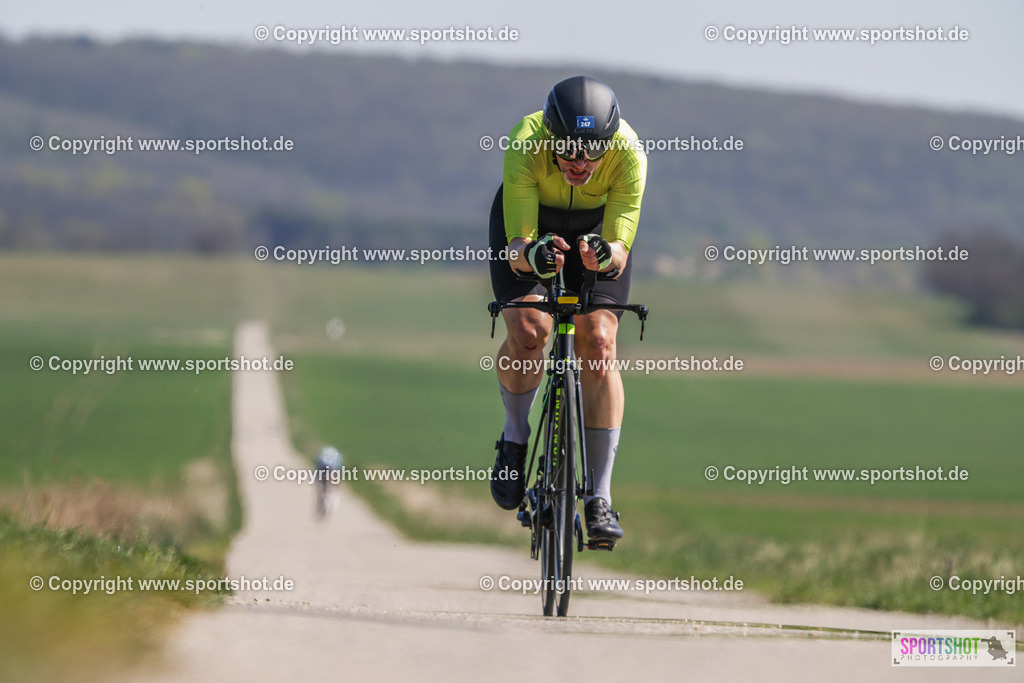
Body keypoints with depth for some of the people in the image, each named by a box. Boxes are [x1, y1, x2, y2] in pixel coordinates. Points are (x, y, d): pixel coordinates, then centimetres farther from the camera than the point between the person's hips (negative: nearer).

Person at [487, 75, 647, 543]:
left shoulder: (628, 154, -35)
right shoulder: (524, 145, -38)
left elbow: (621, 250, -33)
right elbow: (517, 247, -38)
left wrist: (605, 255, -57)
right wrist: (532, 254, -61)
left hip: (596, 226, 1)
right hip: (529, 220, 0)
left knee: (599, 344, -16)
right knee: (527, 329, -24)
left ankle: (600, 499, -13)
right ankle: (515, 436, 7)